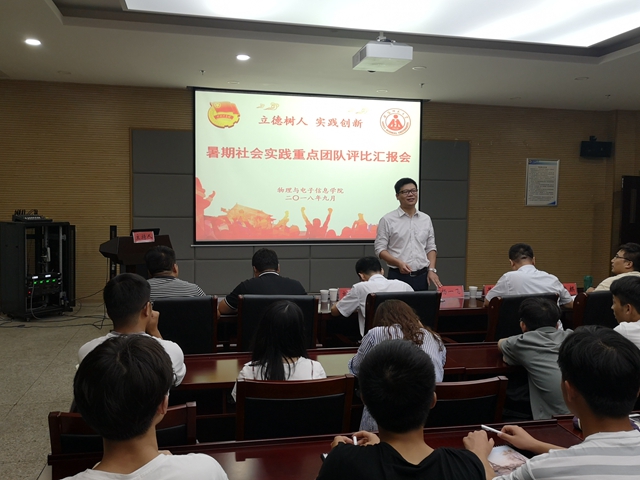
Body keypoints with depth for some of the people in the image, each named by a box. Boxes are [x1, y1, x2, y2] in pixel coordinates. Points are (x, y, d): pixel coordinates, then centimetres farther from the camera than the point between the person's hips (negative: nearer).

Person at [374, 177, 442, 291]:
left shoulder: (426, 219, 11)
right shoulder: (387, 220, -2)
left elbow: (431, 247, 14)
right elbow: (380, 248, -3)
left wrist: (432, 269, 1)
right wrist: (399, 263, -16)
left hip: (422, 276, 3)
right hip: (398, 276, -3)